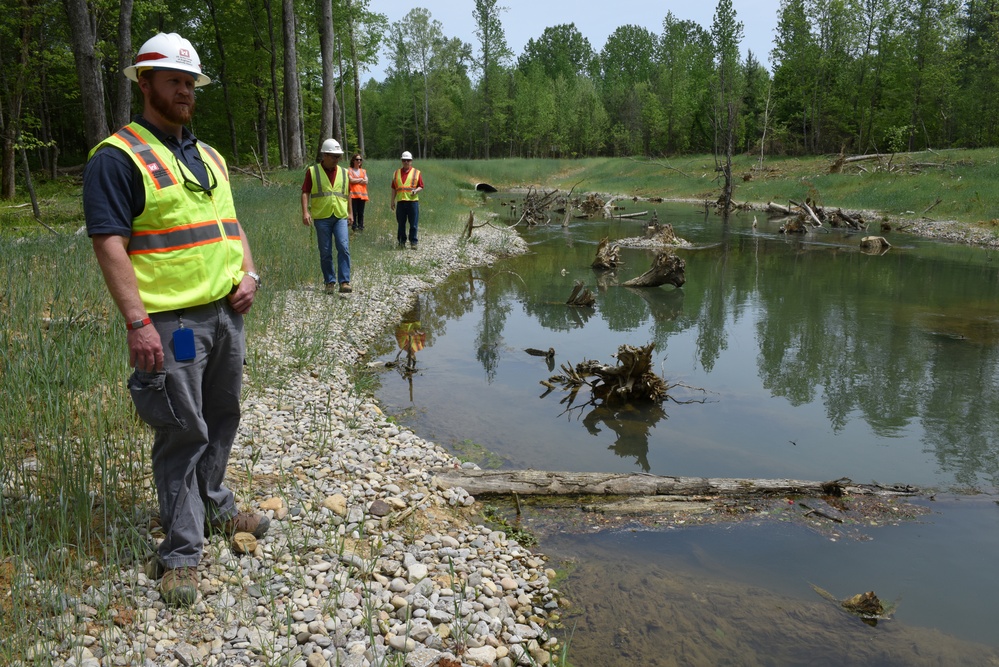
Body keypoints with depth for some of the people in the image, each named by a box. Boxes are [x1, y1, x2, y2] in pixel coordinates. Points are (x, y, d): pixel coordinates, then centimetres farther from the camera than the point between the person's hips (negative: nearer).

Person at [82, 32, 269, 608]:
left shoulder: (209, 157, 17)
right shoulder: (118, 157, -8)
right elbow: (110, 243, -15)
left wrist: (249, 273, 4)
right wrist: (137, 322, -22)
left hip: (226, 312, 8)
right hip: (172, 320, -7)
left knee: (222, 419, 18)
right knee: (183, 432, -3)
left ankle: (215, 508, 37)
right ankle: (181, 552, 9)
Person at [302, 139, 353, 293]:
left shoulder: (343, 172, 11)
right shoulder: (312, 171, 1)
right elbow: (305, 193, -2)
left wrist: (350, 213, 16)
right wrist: (305, 212, -13)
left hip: (340, 217, 2)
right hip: (321, 217, -2)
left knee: (344, 247, -13)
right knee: (325, 252, 4)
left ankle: (344, 282, -11)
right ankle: (330, 282, 14)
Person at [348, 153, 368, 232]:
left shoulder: (363, 171, 17)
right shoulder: (350, 170, 6)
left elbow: (366, 181, 2)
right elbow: (351, 180, -10)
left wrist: (355, 180, -4)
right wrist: (361, 179, 1)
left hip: (362, 194, 3)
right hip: (353, 194, -3)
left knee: (361, 213, 2)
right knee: (354, 212, -7)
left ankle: (361, 226, 5)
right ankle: (354, 226, -4)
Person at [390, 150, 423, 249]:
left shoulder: (417, 173, 7)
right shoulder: (396, 173, 14)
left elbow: (421, 187, 5)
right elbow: (394, 188, 15)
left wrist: (416, 190, -16)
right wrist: (393, 201, 10)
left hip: (413, 201, -2)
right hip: (400, 201, 2)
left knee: (413, 224, -2)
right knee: (401, 223, 7)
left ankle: (413, 242, 6)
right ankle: (401, 241, 16)